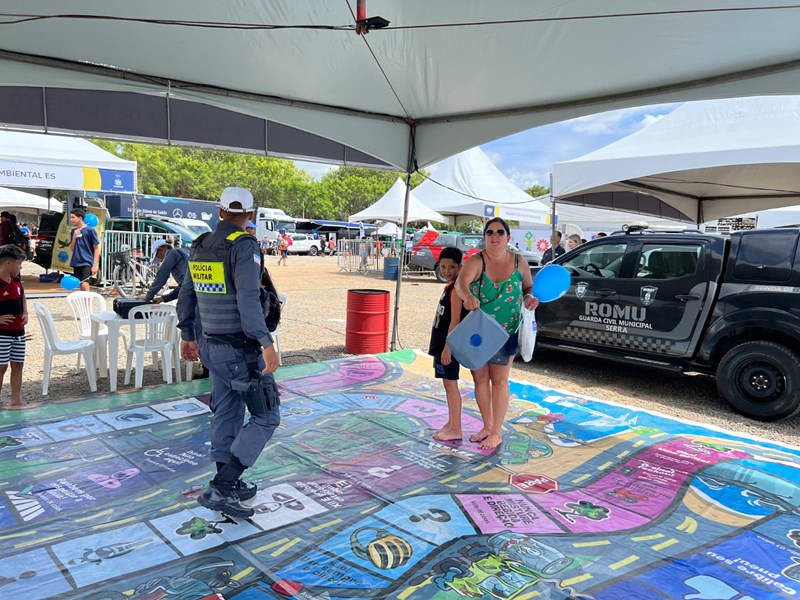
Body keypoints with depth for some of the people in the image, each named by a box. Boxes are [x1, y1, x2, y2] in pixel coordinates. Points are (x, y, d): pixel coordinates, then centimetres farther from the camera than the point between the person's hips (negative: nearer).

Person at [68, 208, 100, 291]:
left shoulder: (90, 230, -6)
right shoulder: (74, 231, 12)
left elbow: (96, 248, -6)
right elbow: (71, 249, 12)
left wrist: (95, 264, -13)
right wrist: (74, 237, -4)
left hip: (87, 263, -6)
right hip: (76, 263, 6)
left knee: (84, 285, -19)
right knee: (81, 286, 8)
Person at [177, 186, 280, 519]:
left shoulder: (200, 246, 8)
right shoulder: (244, 246, -17)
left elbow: (186, 294, 15)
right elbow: (248, 299, -28)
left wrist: (187, 336, 26)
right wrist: (267, 344, -30)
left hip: (212, 346, 8)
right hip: (241, 350, -8)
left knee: (226, 414, 18)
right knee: (266, 417, 2)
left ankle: (229, 486, 29)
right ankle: (220, 488, -2)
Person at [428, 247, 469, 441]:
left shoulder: (456, 290, -17)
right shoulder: (449, 287, 12)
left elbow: (455, 321, -21)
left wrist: (447, 348, -22)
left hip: (449, 344, -10)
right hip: (442, 342, 10)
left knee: (450, 383, -3)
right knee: (448, 383, 16)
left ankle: (455, 430, 5)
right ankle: (451, 423, 27)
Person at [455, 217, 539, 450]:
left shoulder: (519, 263, -3)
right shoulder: (476, 262, -11)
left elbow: (529, 287, 13)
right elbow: (461, 282, -31)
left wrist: (529, 298, -10)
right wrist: (468, 297, -53)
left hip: (505, 331, -1)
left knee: (499, 380, 5)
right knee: (480, 378, 12)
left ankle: (497, 432, 17)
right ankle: (487, 426, 31)